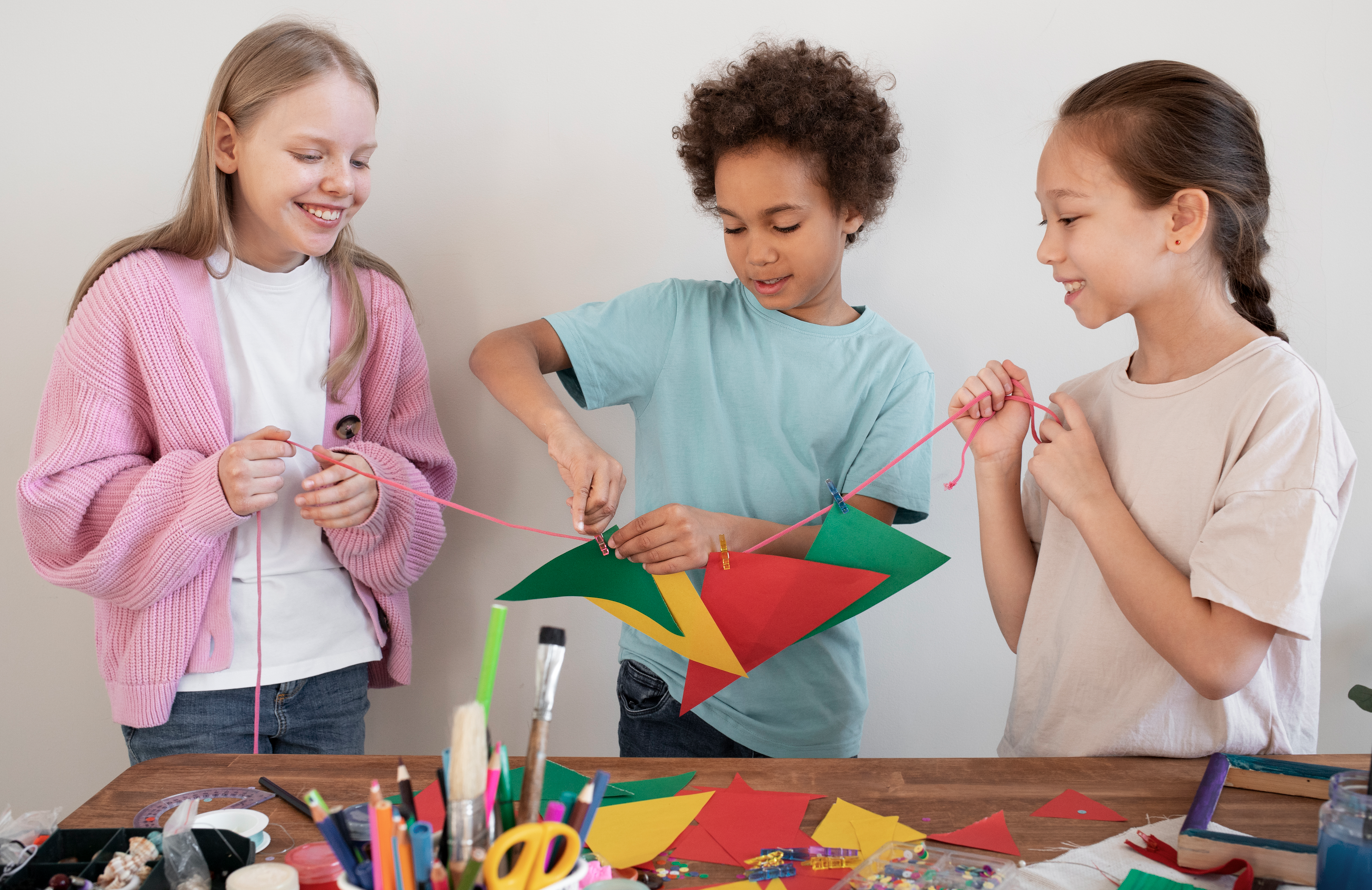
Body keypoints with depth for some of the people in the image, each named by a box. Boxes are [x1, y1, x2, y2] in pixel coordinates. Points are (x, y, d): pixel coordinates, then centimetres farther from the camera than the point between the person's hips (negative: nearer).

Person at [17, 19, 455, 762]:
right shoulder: (137, 293, -10)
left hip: (336, 671, 4)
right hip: (188, 682, -3)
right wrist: (205, 491, -25)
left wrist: (375, 494, -16)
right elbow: (65, 509, -10)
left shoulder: (374, 302, 1)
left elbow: (424, 485, 6)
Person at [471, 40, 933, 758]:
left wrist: (729, 533, -31)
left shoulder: (892, 369, -3)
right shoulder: (680, 318, -2)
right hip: (669, 689, 0)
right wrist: (562, 431, -29)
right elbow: (500, 351, -8)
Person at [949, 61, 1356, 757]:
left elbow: (1219, 662, -14)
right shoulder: (1084, 403, 7)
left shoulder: (1279, 402, -10)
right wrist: (995, 463, 0)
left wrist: (1091, 499, -10)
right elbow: (1025, 627, 9)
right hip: (1045, 772, 5)